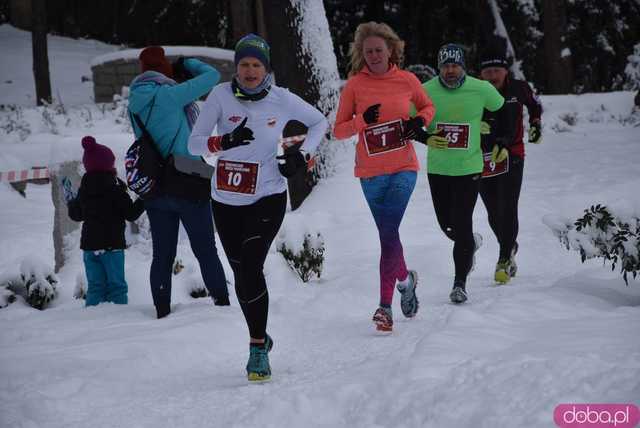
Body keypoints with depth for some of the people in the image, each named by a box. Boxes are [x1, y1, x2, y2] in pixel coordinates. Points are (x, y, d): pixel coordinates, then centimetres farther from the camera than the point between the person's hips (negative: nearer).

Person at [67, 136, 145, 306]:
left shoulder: (83, 190, 8)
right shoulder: (115, 188, -9)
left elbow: (76, 215, 18)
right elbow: (131, 213, -9)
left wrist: (69, 199, 36)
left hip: (88, 245, 5)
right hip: (112, 244, -5)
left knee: (95, 286, 8)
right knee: (117, 286, -2)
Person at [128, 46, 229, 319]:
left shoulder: (135, 103, 6)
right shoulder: (168, 95, -14)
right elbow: (212, 75, -9)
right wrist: (187, 65, 7)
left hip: (154, 188, 6)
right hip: (188, 185, -6)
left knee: (162, 256, 9)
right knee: (206, 251, 4)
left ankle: (162, 312, 10)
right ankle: (223, 305, 8)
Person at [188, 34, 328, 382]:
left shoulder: (282, 99, -6)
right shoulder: (221, 95, -6)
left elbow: (319, 122, 11)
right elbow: (194, 144, -8)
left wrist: (302, 155, -3)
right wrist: (224, 141, -27)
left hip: (267, 198, -2)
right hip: (226, 200, 2)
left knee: (250, 268, -18)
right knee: (241, 274, 9)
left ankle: (258, 348, -10)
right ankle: (260, 336, 31)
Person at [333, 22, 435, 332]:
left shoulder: (406, 80, -1)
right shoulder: (354, 85, -3)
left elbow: (427, 106, 17)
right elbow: (338, 130, 0)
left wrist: (418, 122, -4)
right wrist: (362, 120, -19)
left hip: (403, 168, -1)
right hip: (370, 172, 2)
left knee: (388, 232, -15)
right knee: (388, 234, 12)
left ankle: (385, 305, -12)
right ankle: (405, 279, 39)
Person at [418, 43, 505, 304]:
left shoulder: (481, 90, -9)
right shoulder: (425, 92, -8)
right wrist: (426, 138, -15)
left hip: (469, 167, -2)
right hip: (437, 168, 2)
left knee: (462, 224, -10)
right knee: (446, 224, 11)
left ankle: (460, 283, 1)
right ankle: (471, 243, 46)